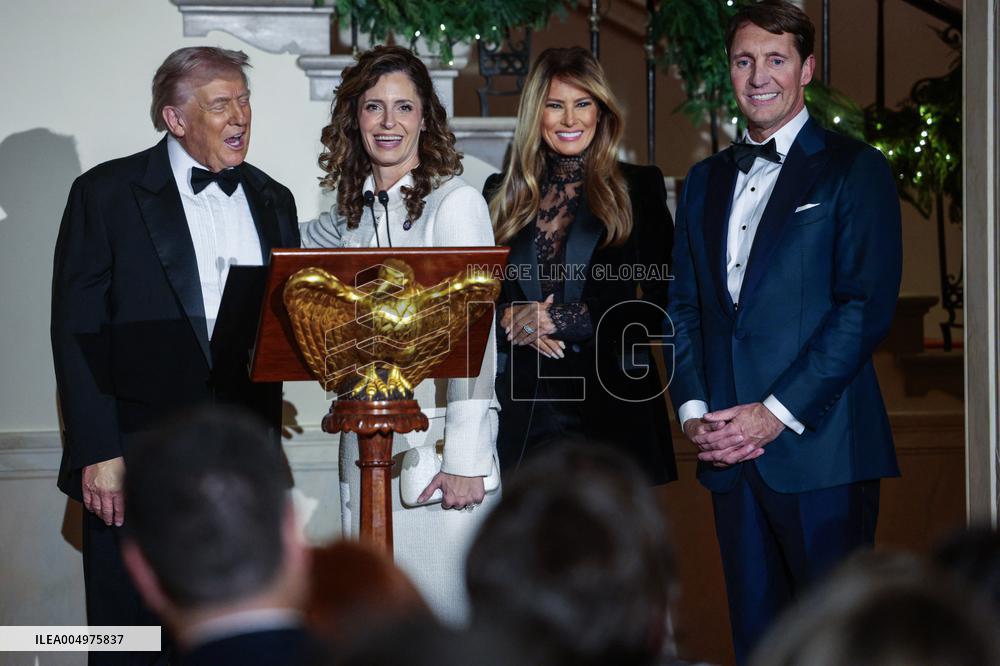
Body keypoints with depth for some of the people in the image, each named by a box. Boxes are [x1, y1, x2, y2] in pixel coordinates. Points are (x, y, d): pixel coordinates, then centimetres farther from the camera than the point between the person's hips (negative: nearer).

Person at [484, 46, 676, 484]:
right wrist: (510, 318, -6)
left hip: (611, 402, -2)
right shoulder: (502, 194, 15)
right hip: (524, 410, 2)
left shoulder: (639, 188, 6)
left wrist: (567, 319, -9)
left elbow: (661, 304, 0)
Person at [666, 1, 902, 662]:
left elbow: (867, 305, -9)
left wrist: (778, 412, -14)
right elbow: (684, 305, 17)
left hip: (820, 444, -5)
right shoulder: (706, 180, 19)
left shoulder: (854, 168, 0)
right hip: (730, 450, 5)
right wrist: (694, 409, 0)